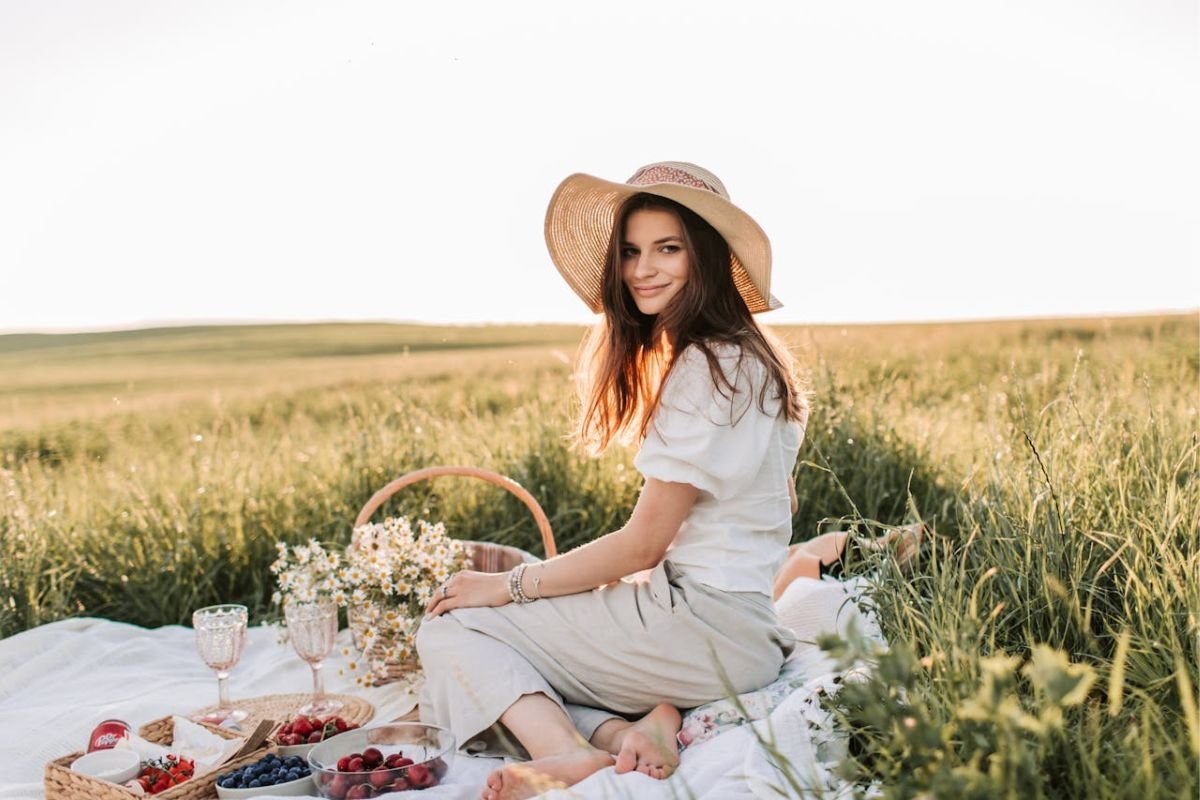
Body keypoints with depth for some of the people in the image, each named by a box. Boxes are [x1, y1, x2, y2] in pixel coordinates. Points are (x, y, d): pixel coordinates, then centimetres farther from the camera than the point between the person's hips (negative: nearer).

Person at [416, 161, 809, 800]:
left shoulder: (708, 366, -15)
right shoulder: (741, 356, 15)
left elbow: (642, 544, -15)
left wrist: (509, 585, -4)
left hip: (706, 623, -10)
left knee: (450, 630, -3)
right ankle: (640, 726, -9)